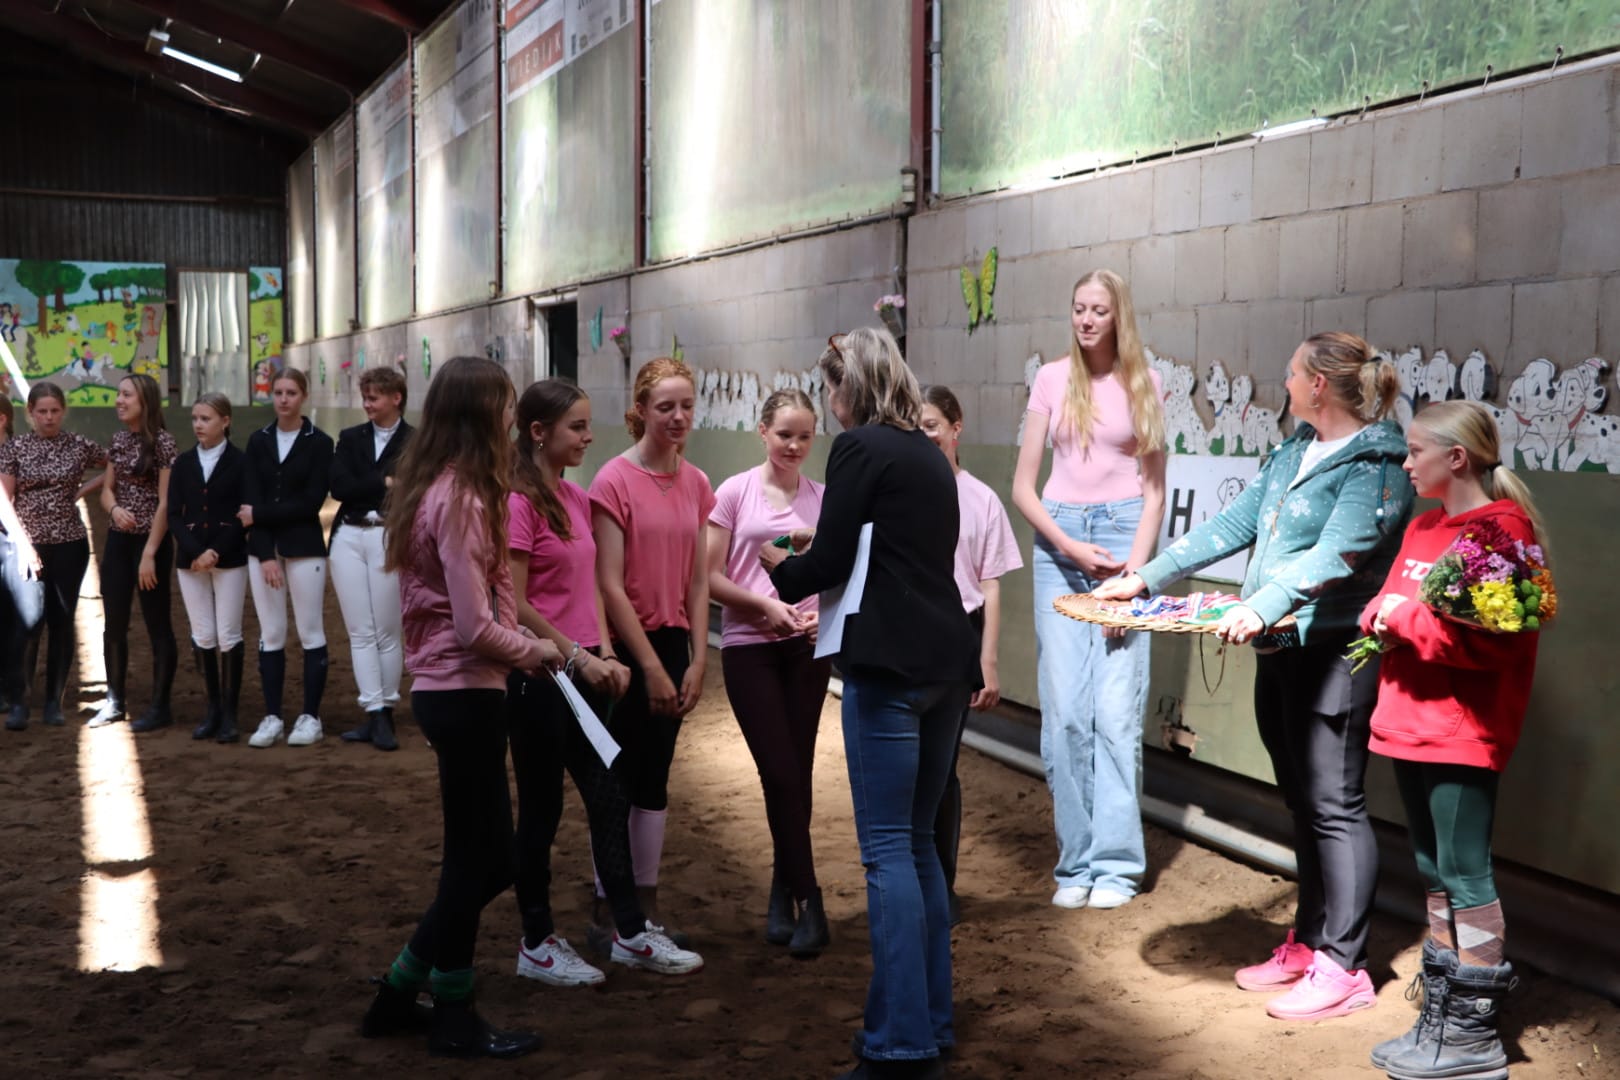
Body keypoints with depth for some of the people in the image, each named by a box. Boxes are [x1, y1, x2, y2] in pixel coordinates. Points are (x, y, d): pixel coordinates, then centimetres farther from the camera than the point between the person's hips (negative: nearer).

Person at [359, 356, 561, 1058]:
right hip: (465, 694, -9)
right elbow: (476, 627, -20)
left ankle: (399, 994, 25)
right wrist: (534, 651, -5)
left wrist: (521, 644, 5)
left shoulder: (430, 490, 11)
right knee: (475, 861, 4)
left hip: (443, 688, 9)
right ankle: (453, 1021, 19)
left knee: (486, 857, 17)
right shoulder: (462, 500, -18)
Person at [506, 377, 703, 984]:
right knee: (541, 808, 4)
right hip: (539, 675, -8)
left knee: (608, 798, 11)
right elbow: (515, 605, -17)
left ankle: (631, 933, 21)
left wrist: (605, 654, 2)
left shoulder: (576, 499, 10)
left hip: (584, 672, 8)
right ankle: (537, 945, 18)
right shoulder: (519, 503, -15)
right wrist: (577, 657, -14)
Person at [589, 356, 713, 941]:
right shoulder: (615, 481, -13)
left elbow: (698, 580, 6)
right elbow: (609, 585, -15)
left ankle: (647, 910, 24)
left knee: (655, 779, 13)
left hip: (672, 643, 6)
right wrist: (651, 666, -14)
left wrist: (697, 660, 0)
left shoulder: (696, 483, 5)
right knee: (620, 782, 1)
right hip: (625, 648, -6)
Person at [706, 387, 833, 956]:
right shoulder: (735, 492, -1)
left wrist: (824, 611, -9)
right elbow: (710, 577, -3)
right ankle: (807, 901, 3)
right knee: (781, 773, -6)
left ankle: (783, 896, 22)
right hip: (749, 645, -3)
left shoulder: (821, 499, 6)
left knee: (796, 773, 7)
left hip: (806, 646, 3)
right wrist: (764, 605, -16)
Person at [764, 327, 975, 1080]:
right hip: (944, 660, 8)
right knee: (918, 842, 15)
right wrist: (813, 566, 24)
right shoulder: (927, 453, 18)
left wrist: (781, 569, 12)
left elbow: (829, 563, -9)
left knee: (888, 850, -5)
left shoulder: (859, 448, -7)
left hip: (888, 665, -8)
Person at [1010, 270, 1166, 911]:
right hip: (1058, 538, 1)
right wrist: (1072, 548, -7)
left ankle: (1115, 864, 2)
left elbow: (1154, 490, 6)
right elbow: (1023, 486, 6)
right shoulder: (1052, 381, 7)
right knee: (1064, 711, -1)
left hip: (1124, 534, -1)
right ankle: (1075, 862, 9)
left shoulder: (1144, 386, 7)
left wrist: (1132, 571, -6)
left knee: (1116, 709, -7)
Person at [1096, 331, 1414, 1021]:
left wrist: (1261, 607, -37)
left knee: (1333, 804, -4)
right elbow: (1234, 525, 18)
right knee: (1302, 803, 14)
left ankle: (1344, 968, 3)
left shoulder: (1374, 465, -11)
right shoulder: (1294, 452, 16)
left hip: (1335, 650, -8)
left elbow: (1336, 555, -24)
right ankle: (1308, 945, 24)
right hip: (1279, 650, 8)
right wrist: (1147, 578, 14)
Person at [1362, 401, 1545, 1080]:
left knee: (1464, 878, -3)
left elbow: (1488, 641, -21)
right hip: (1408, 724, 9)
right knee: (1434, 874, 14)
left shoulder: (1503, 530, -12)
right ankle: (1442, 1017, 24)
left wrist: (1407, 618, -17)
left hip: (1463, 735, -9)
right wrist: (1381, 619, -5)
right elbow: (1387, 610, 17)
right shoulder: (1423, 527, 14)